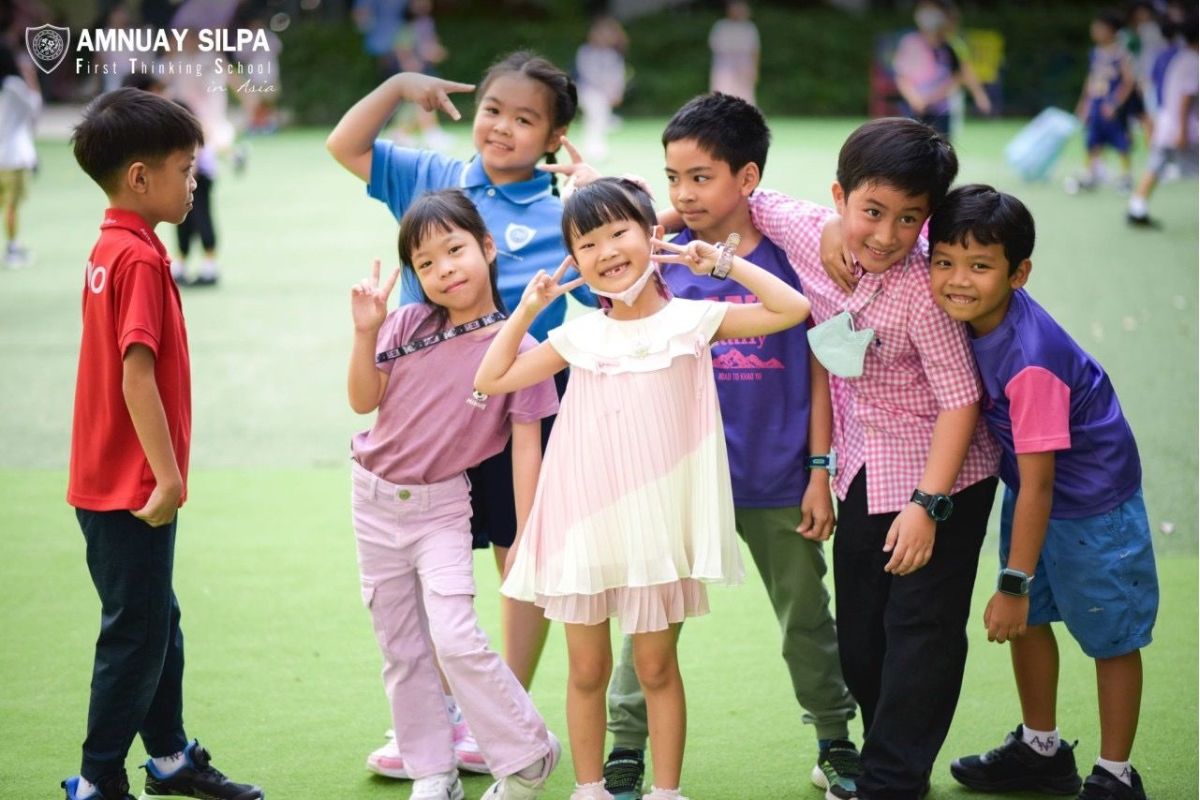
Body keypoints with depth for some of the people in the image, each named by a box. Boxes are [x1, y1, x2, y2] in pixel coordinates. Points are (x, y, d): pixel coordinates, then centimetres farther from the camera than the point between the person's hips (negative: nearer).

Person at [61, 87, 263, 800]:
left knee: (158, 622, 19)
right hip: (131, 487, -9)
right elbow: (138, 375, -25)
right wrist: (167, 476, -23)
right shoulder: (141, 259, -19)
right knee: (135, 634, 0)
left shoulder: (111, 248, 10)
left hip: (111, 480, 9)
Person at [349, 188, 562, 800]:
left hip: (440, 505, -4)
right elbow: (364, 400, 1)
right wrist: (366, 332, -13)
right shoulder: (408, 325, -5)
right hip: (374, 499, 4)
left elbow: (526, 447, -12)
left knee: (456, 639, -15)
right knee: (401, 650, 9)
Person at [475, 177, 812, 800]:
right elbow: (490, 380, 8)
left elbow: (791, 309, -8)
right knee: (587, 670, 9)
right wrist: (527, 309, 2)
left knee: (656, 666, 7)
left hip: (657, 521, -2)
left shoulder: (691, 320, -2)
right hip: (584, 521, 2)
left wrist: (720, 262, -6)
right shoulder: (578, 336, 5)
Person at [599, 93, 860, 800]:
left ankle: (836, 741, 31)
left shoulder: (791, 257, -6)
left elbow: (819, 369, -2)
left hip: (778, 480, 0)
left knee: (807, 616, 14)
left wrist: (819, 472, -2)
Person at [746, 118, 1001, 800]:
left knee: (922, 630, -2)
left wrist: (927, 505, -24)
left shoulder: (920, 288, -27)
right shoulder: (807, 233, -13)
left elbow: (960, 398, -24)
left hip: (940, 470, -6)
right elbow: (748, 201, 9)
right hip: (863, 468, 7)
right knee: (859, 629, 14)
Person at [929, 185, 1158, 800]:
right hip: (1030, 486, 8)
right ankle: (1041, 750, 37)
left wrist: (1014, 583, -24)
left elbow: (1037, 484, -30)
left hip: (1089, 501, -8)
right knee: (1027, 620, 19)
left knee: (1110, 636, 8)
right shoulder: (967, 316, -17)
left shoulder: (1030, 362, -36)